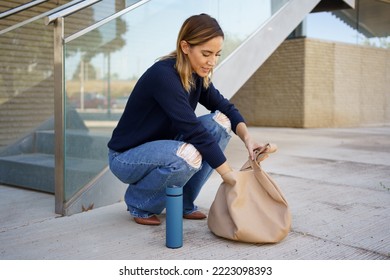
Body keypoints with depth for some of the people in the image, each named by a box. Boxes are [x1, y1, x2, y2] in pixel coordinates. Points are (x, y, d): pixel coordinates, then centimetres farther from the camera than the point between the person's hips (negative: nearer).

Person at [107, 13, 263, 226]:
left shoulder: (196, 75, -4)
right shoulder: (163, 75, -28)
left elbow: (225, 108, 0)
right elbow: (194, 130, -32)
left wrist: (247, 137, -21)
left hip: (161, 149, 8)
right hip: (126, 157, -8)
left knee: (220, 121, -8)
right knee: (187, 155, -35)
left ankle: (183, 204, 0)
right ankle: (139, 202, -5)